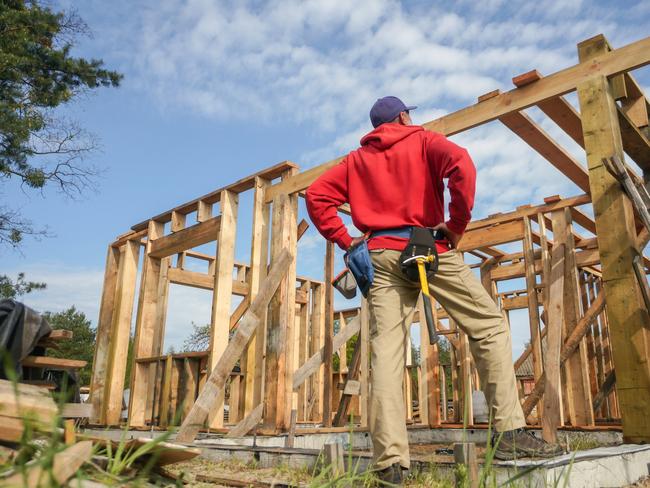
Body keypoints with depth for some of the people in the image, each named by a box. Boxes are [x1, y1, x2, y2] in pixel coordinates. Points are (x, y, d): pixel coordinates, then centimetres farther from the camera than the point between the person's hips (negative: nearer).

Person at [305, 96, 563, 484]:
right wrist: (457, 224, -6)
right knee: (490, 325, 6)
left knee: (386, 350, -3)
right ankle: (510, 432, 0)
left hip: (381, 255, 4)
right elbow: (461, 165, -12)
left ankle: (390, 462, -8)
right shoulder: (423, 141, 10)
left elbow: (317, 195, 12)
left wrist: (345, 240, 9)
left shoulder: (357, 159, 20)